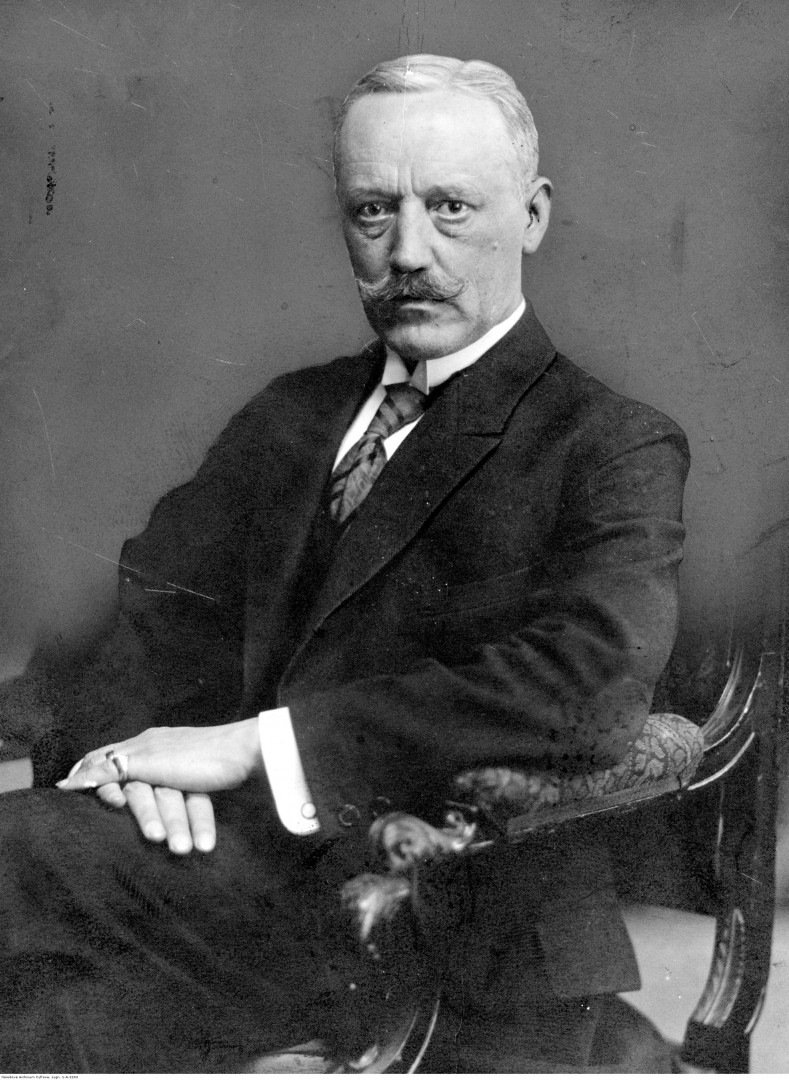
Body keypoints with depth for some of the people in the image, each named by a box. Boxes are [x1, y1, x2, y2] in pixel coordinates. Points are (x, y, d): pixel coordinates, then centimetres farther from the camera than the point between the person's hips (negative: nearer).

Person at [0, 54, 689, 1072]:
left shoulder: (615, 449, 2)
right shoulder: (290, 414, 21)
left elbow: (591, 681, -15)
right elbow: (173, 588, 12)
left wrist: (256, 741, -17)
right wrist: (141, 730, -12)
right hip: (233, 855, 5)